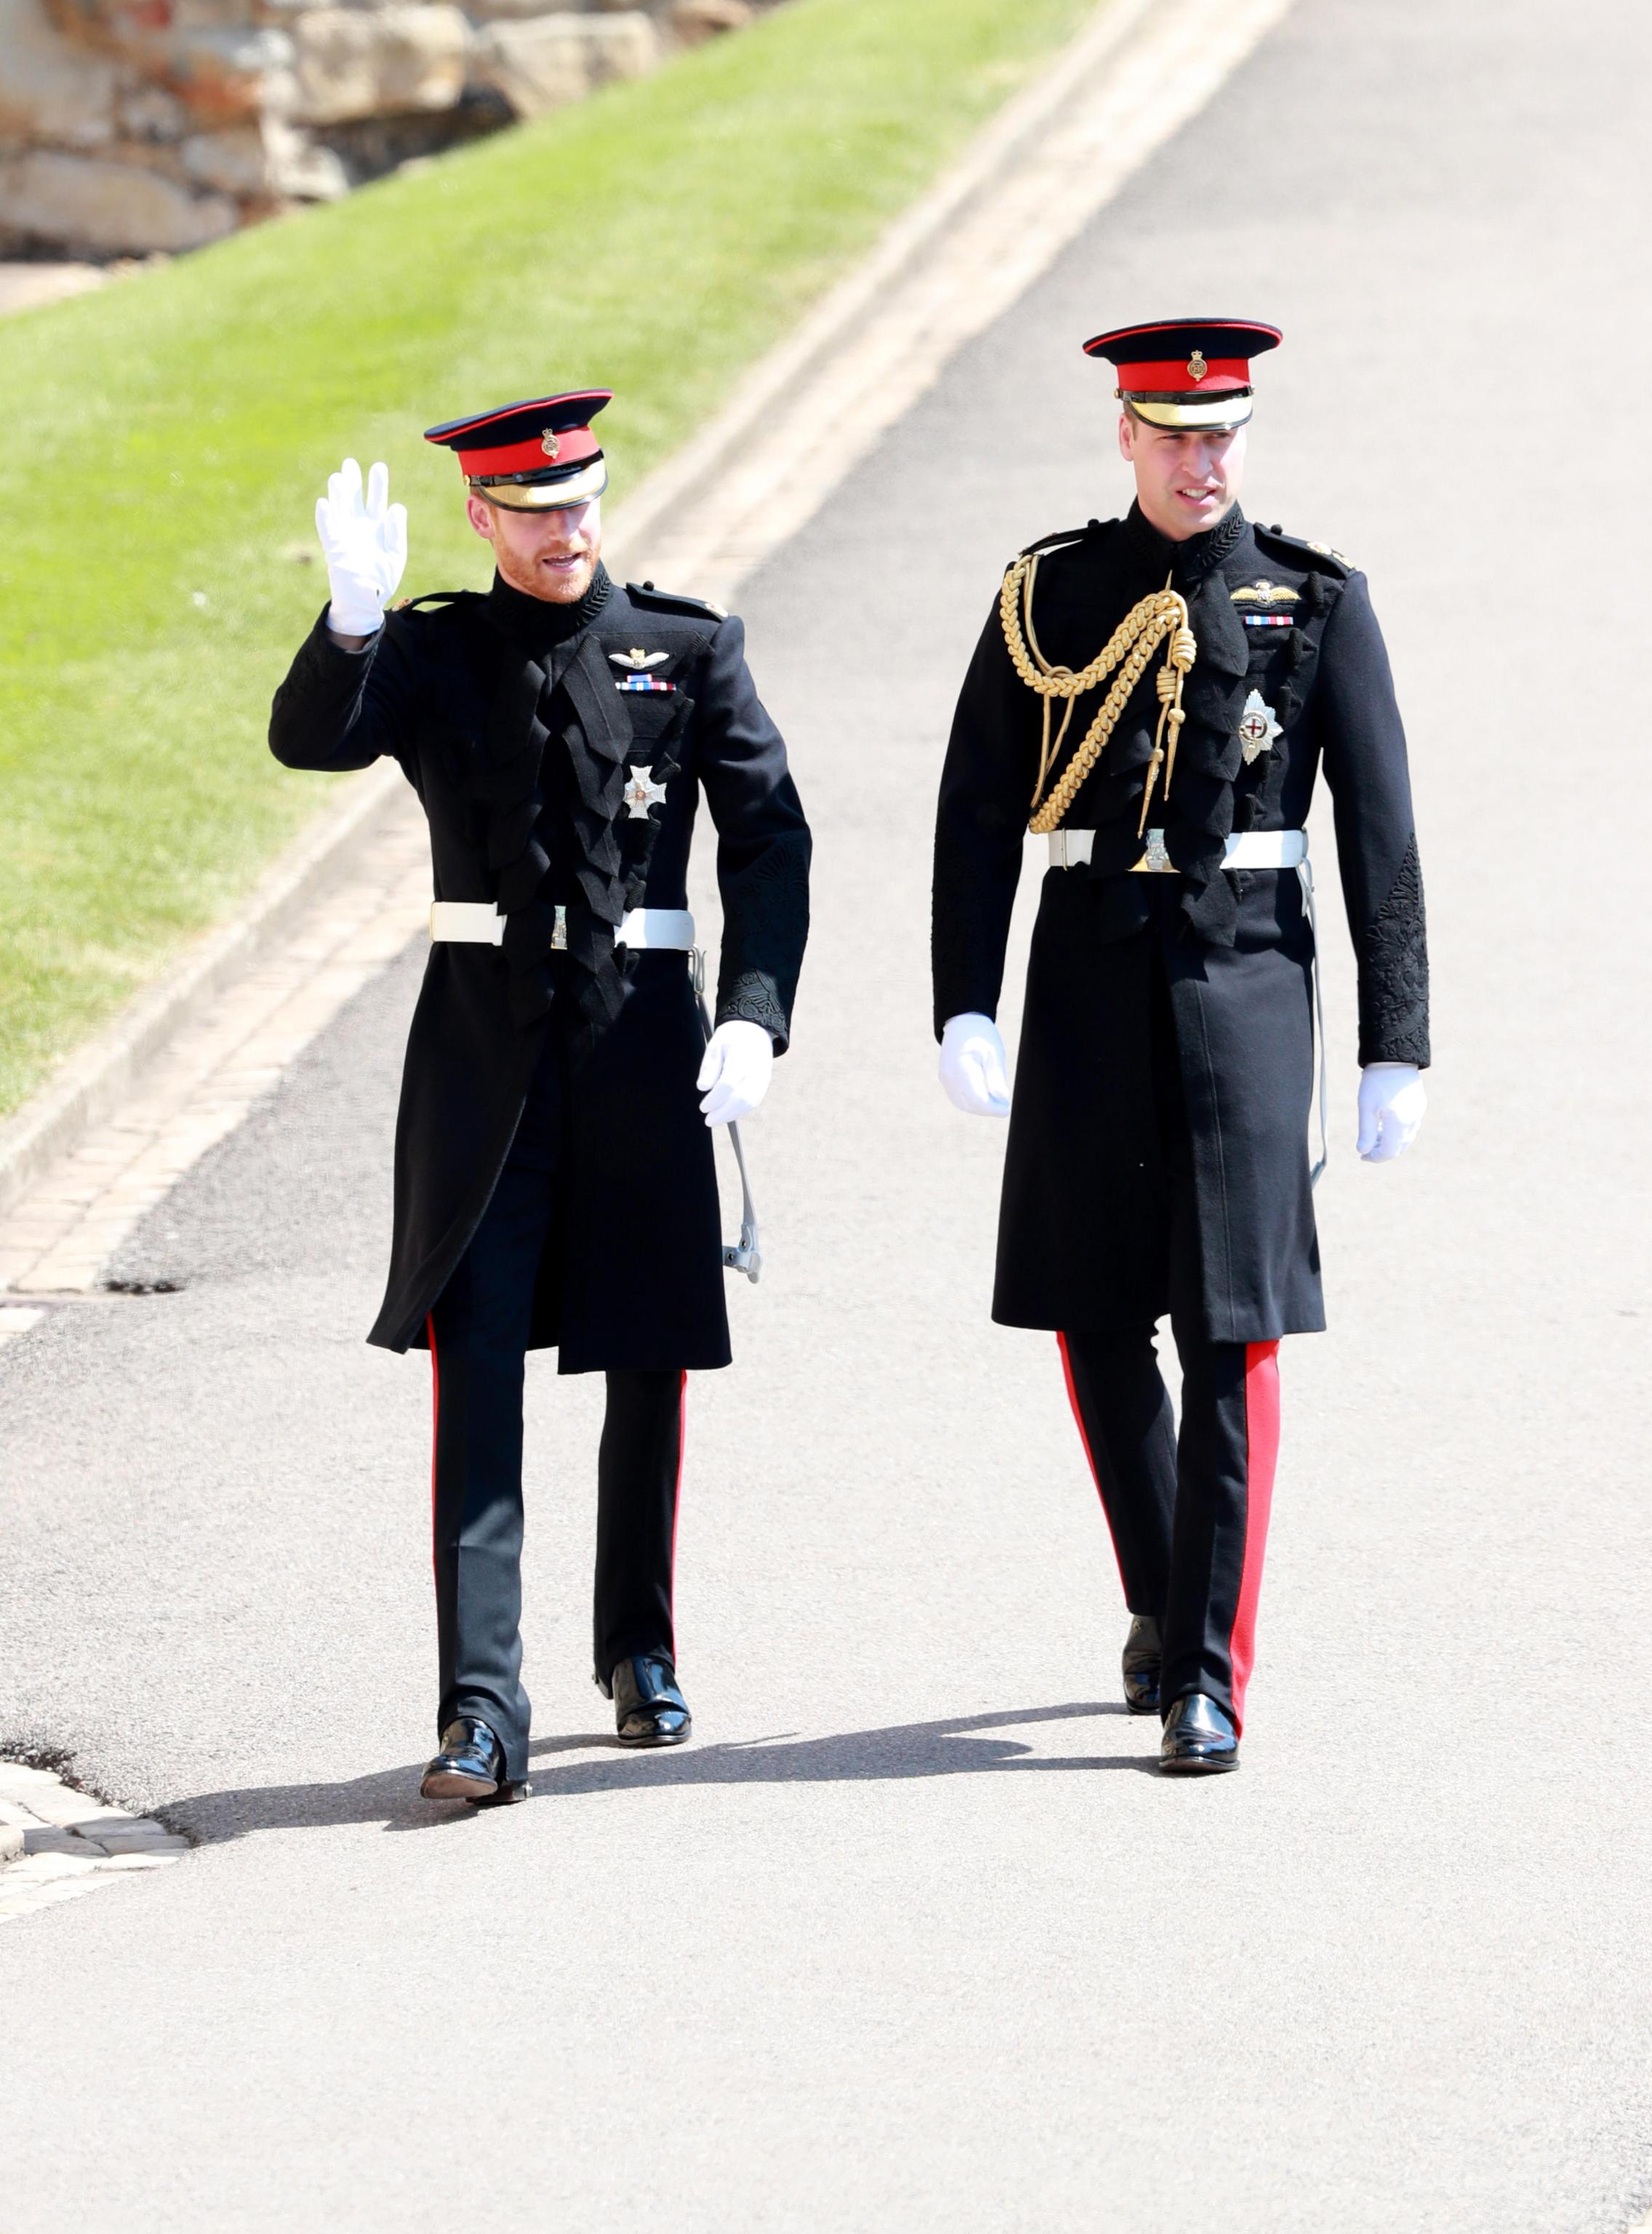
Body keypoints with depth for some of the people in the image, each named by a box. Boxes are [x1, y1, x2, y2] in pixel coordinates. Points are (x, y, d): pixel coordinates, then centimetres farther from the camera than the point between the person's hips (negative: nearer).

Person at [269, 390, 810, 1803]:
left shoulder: (690, 650, 4)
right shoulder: (432, 655, 4)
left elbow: (769, 837, 0)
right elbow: (310, 740, -13)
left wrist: (755, 1012, -12)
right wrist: (353, 620, -31)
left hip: (644, 1043, 1)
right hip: (485, 1044, -1)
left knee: (651, 1365, 11)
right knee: (477, 1377, -9)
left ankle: (640, 1648, 33)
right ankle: (482, 1716, -14)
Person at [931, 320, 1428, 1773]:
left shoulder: (1319, 603, 1)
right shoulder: (1050, 598, 5)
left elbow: (1381, 833, 1)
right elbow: (978, 815, 3)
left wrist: (1397, 1050, -3)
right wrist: (966, 1012, -7)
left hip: (1246, 978, -2)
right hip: (1090, 982, 2)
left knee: (1234, 1334, -8)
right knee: (1098, 1323, 8)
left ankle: (1208, 1683, -6)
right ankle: (1164, 1602, 31)